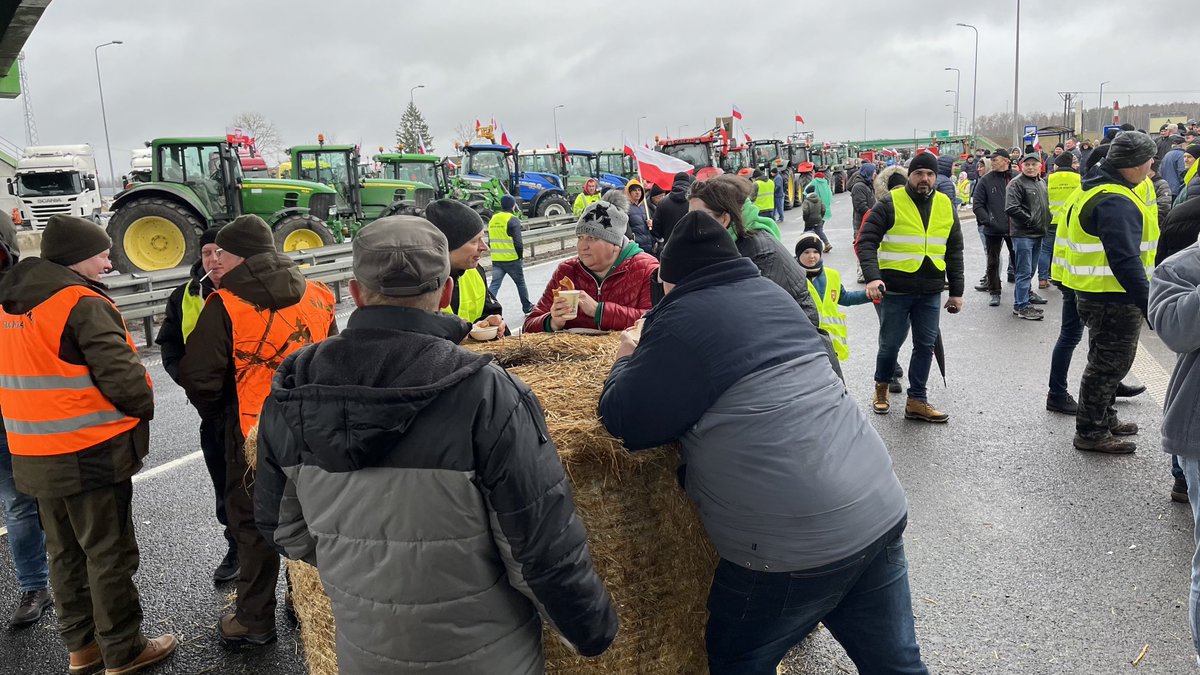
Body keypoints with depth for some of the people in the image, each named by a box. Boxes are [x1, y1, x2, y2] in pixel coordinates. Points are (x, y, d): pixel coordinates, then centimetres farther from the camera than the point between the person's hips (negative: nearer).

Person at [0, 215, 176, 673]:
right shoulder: (82, 303, -18)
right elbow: (121, 374, -23)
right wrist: (143, 407, -5)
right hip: (90, 455, -8)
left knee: (65, 553, 19)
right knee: (109, 554, 4)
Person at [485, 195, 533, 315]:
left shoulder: (492, 219, 9)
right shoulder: (513, 220, -11)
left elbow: (490, 241, 14)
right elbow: (518, 242, -14)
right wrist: (521, 256, -2)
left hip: (496, 260, 4)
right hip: (512, 259, -4)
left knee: (494, 284, 1)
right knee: (520, 283, 14)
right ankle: (527, 307, 28)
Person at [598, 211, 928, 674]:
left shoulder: (683, 319, -11)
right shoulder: (771, 293, 12)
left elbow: (625, 421, -7)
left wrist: (627, 362, 12)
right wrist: (651, 353, 22)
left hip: (798, 543, -7)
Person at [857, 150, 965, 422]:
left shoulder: (946, 206, 9)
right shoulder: (890, 203, -7)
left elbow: (954, 252, 14)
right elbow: (866, 242, -11)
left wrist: (956, 292, 11)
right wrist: (872, 276, -26)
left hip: (930, 292, 4)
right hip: (895, 290, -4)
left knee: (925, 346, 7)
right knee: (891, 343, 6)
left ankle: (916, 401, 18)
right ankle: (881, 385, 33)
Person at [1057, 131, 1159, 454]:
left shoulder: (1097, 190, 11)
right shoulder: (1116, 203, -22)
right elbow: (1125, 261, -29)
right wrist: (1148, 303, -27)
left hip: (1094, 293, 10)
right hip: (1115, 298, -10)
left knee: (1107, 361, 22)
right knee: (1109, 364, 1)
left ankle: (1104, 419, 37)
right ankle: (1090, 433, 11)